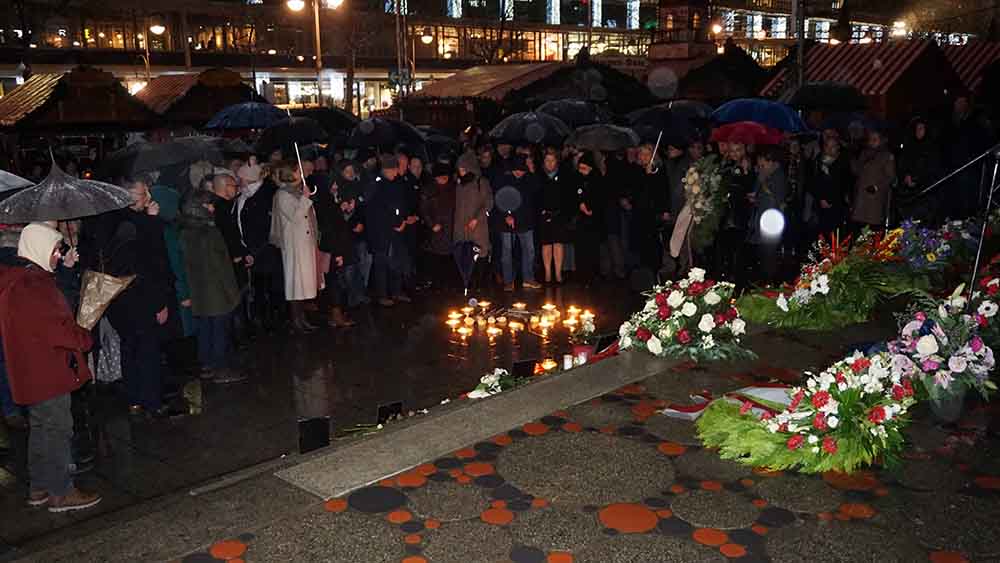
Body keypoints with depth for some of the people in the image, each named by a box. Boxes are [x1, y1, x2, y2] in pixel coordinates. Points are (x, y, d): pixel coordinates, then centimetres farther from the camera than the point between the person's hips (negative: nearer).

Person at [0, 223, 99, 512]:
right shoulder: (32, 285, -21)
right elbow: (58, 328, -23)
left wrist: (75, 334, 8)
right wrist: (86, 338, -8)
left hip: (31, 371, 10)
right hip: (47, 371, -10)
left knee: (41, 428, 19)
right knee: (58, 429, -1)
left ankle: (39, 488, 30)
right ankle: (61, 493, 8)